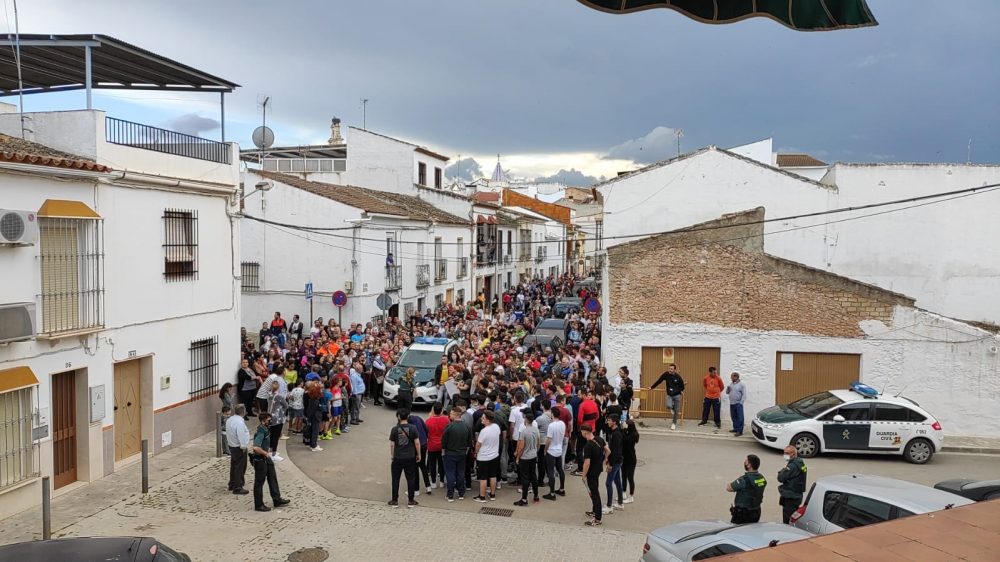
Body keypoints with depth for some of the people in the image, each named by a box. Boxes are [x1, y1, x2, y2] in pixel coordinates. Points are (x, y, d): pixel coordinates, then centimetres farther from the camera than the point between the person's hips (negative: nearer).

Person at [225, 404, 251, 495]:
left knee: (233, 466, 20)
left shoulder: (229, 419, 5)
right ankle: (237, 488, 4)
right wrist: (243, 447, -15)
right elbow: (241, 436, -26)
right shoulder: (239, 422, -25)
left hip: (231, 446, 10)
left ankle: (232, 485, 32)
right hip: (239, 448, -10)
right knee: (240, 468, -1)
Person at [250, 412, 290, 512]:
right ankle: (258, 505, 14)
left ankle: (277, 500, 27)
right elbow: (256, 448, -37)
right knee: (259, 482, 3)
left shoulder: (265, 430, 6)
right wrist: (266, 453, -23)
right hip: (260, 460, -10)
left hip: (266, 459, 10)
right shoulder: (260, 432, -25)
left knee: (272, 478, 16)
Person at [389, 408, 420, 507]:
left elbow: (392, 444, -4)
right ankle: (410, 501, 14)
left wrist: (391, 455, 11)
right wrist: (418, 454, 6)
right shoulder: (412, 428, -7)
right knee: (411, 479, 11)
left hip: (397, 458, 0)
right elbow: (417, 443, -6)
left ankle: (395, 501, 16)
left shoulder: (394, 429, -8)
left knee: (395, 479, 11)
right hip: (410, 458, 1)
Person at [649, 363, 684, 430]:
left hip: (677, 395, -1)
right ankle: (672, 408, 14)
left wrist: (680, 391, -16)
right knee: (669, 406, -25)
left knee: (676, 411, 1)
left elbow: (682, 386, 1)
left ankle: (674, 423, 22)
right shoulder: (666, 374, -9)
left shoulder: (678, 377, -13)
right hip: (669, 395, 1)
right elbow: (658, 381, 2)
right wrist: (652, 387, 7)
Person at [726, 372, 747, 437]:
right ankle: (735, 428, 24)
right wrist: (728, 389, -2)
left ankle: (740, 431, -7)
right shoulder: (731, 384, 14)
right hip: (732, 404, 8)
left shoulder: (742, 384, -9)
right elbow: (727, 393, 20)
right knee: (734, 417, 13)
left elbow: (744, 395, -12)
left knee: (739, 418, -6)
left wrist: (741, 403, -17)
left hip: (738, 404, -8)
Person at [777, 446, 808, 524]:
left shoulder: (793, 466, -22)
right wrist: (784, 471, -3)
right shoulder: (800, 463, 11)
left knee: (787, 521, -4)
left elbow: (781, 478, -22)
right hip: (797, 496, 10)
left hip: (790, 497, -10)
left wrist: (781, 471, -5)